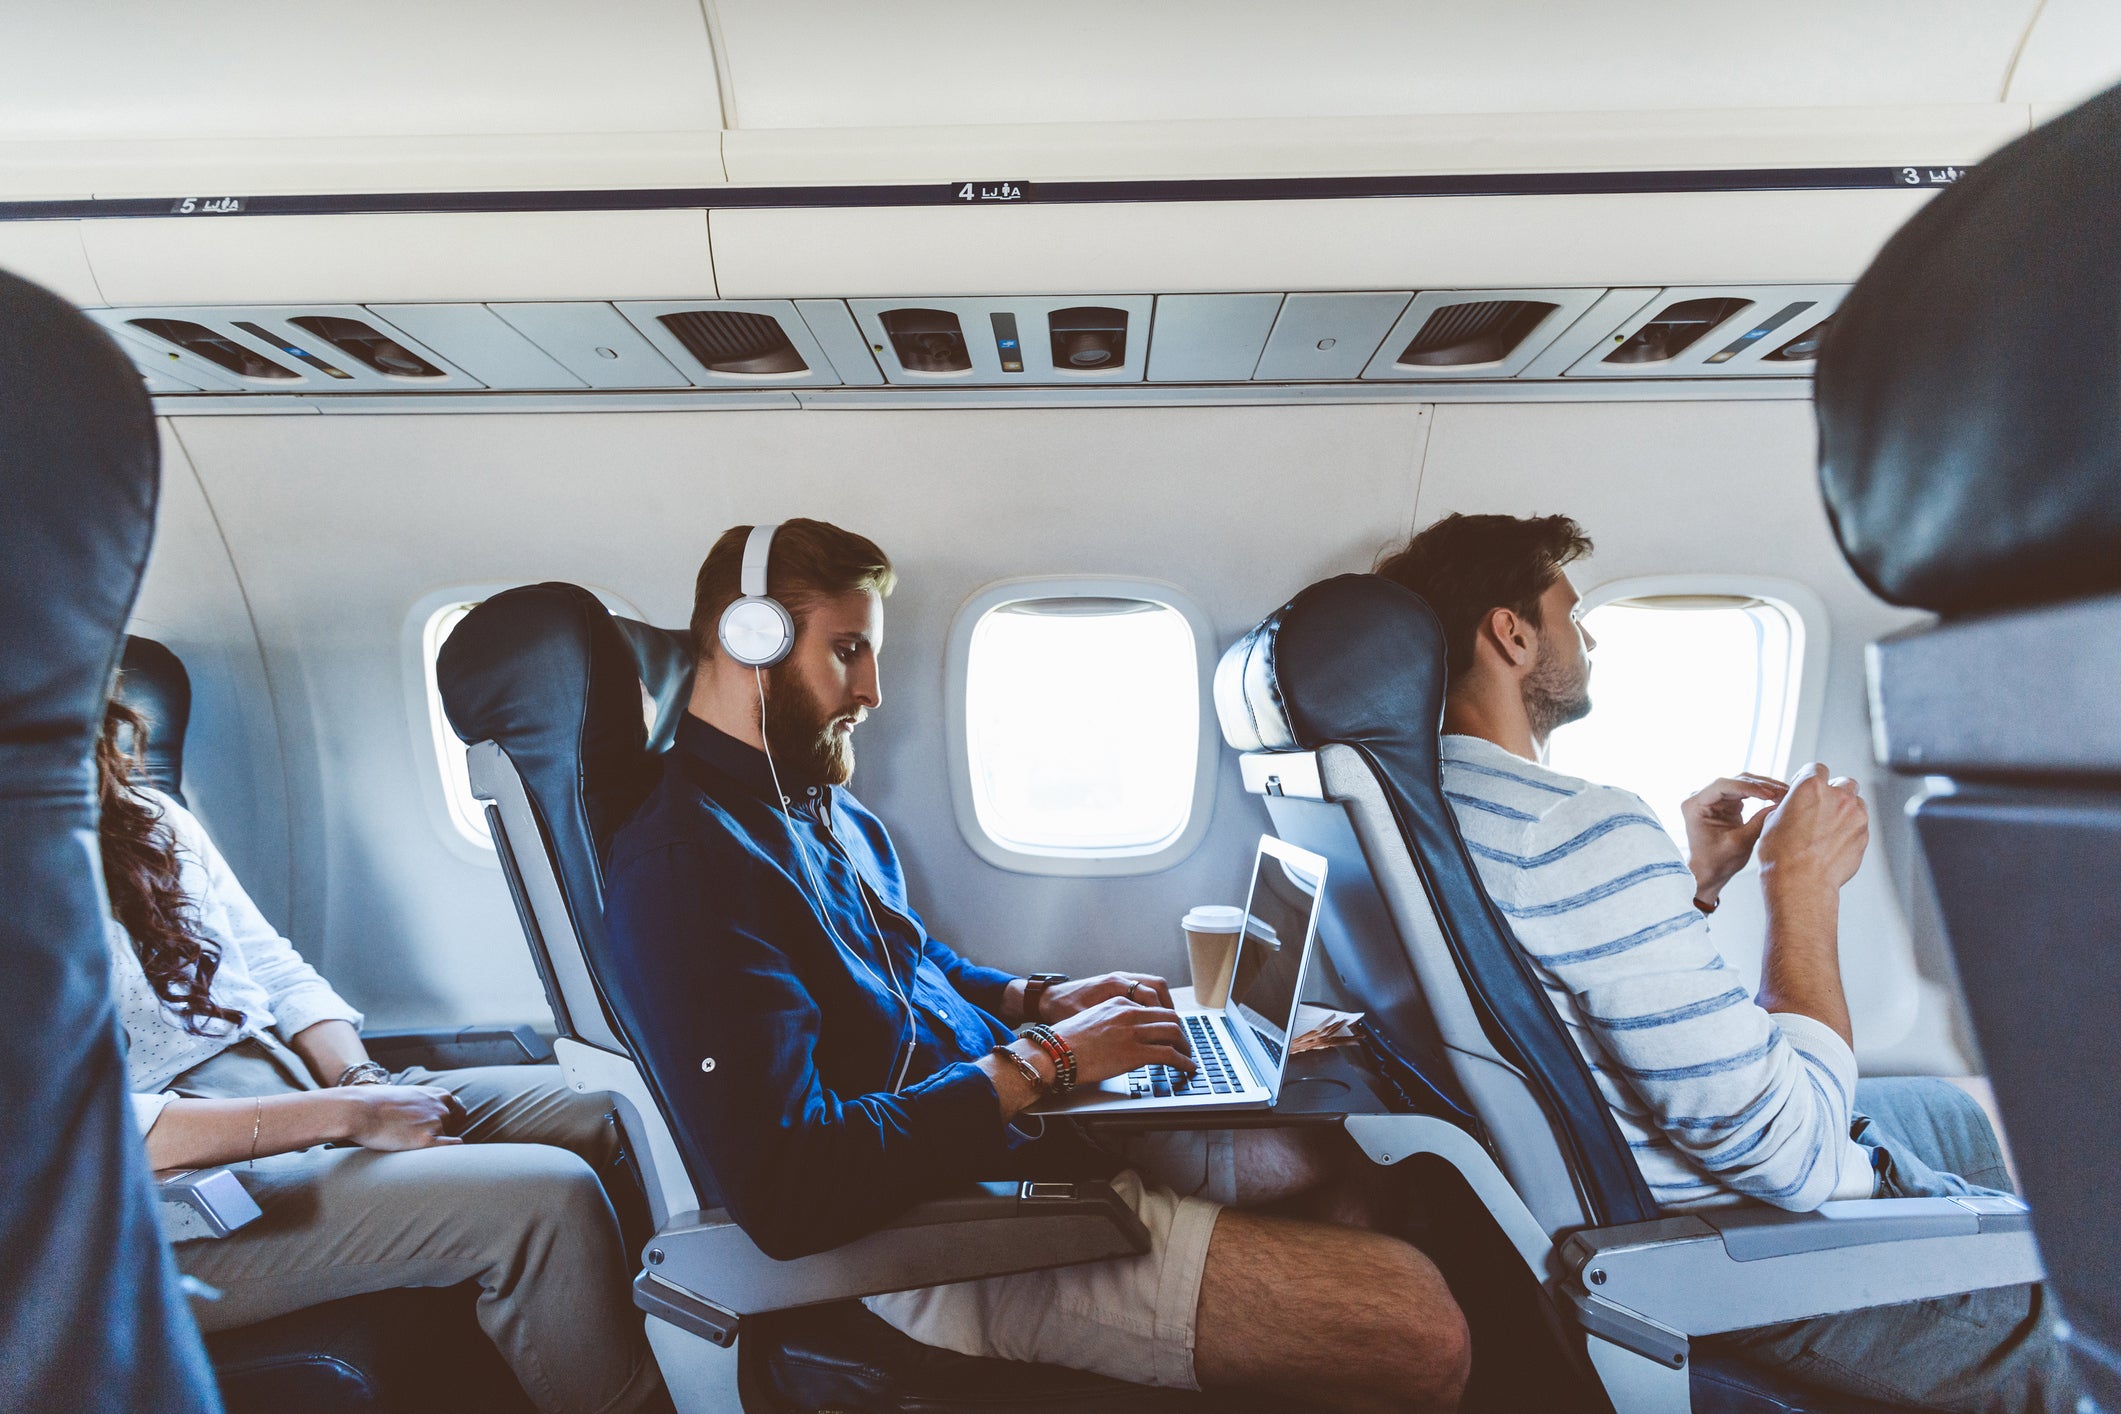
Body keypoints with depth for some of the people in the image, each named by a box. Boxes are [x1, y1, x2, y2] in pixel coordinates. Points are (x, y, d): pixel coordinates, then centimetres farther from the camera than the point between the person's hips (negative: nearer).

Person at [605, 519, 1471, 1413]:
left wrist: (1038, 999, 7)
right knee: (1416, 1327, -14)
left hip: (1015, 1128, 10)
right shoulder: (682, 864, -21)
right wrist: (1041, 1060, -20)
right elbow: (789, 1194, -27)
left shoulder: (828, 812, 12)